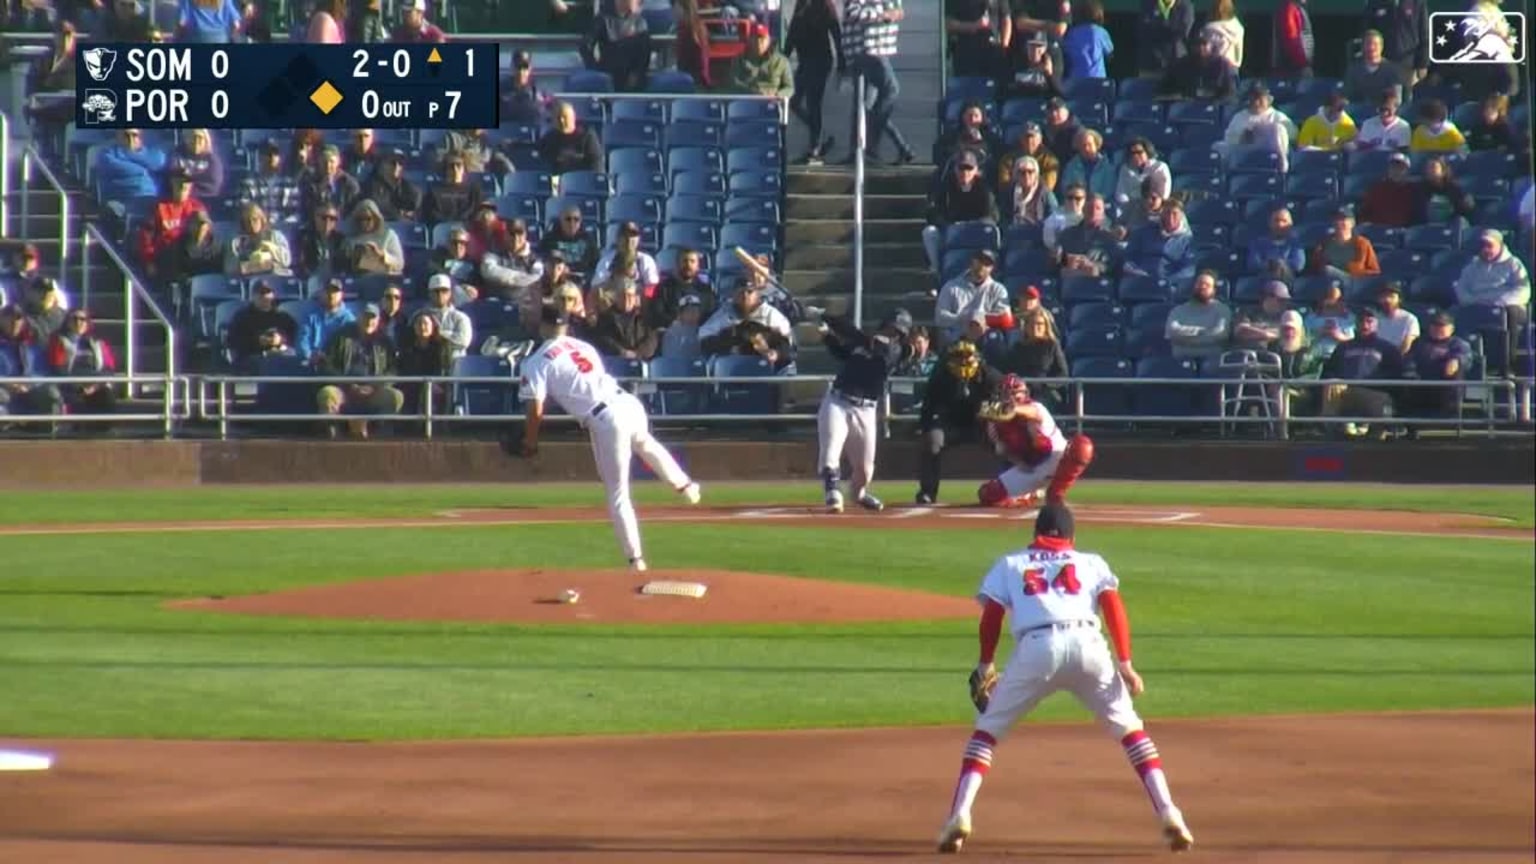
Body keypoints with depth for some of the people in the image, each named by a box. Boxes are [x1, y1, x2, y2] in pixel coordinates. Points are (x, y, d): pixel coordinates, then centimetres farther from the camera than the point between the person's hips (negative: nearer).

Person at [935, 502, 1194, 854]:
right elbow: (1113, 607, 11)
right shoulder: (1090, 562, 27)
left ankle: (959, 816, -4)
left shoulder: (1010, 564, 27)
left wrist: (985, 666, 21)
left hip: (1035, 648, -1)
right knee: (1129, 727, 15)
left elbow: (991, 617, 13)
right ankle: (1168, 815, 2)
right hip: (1087, 644, 1)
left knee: (987, 728, 13)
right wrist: (1125, 664, 6)